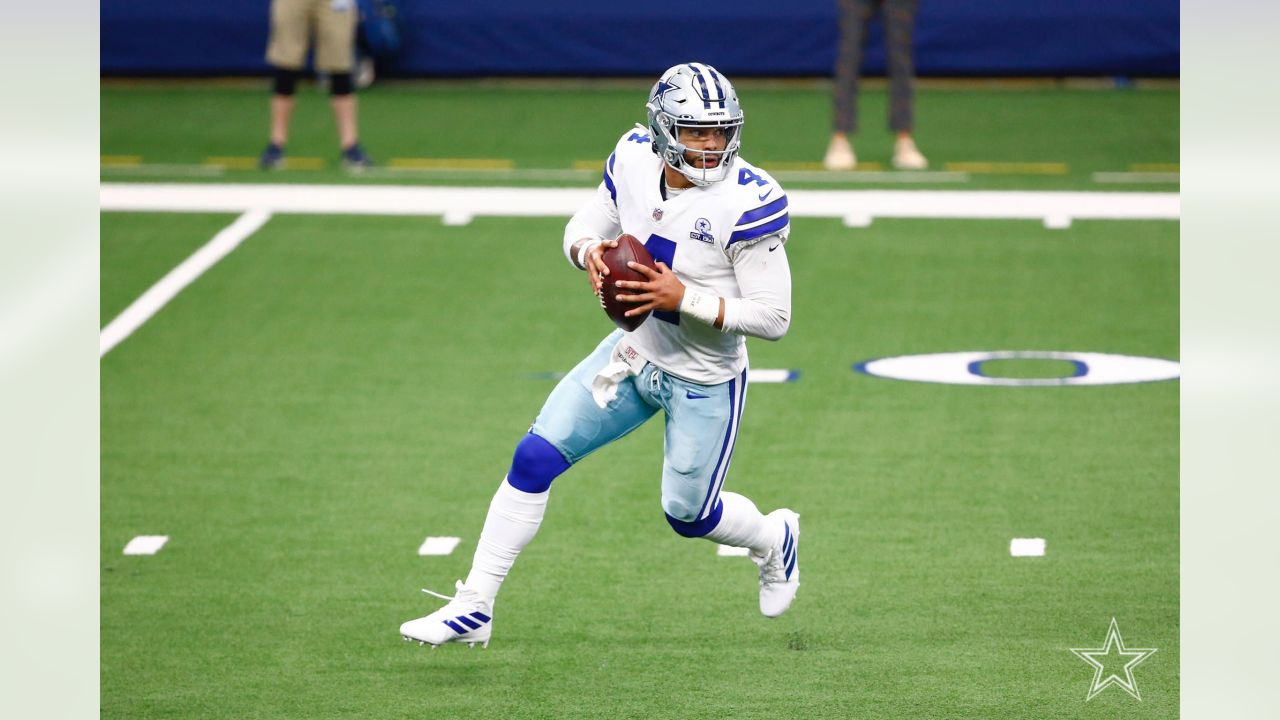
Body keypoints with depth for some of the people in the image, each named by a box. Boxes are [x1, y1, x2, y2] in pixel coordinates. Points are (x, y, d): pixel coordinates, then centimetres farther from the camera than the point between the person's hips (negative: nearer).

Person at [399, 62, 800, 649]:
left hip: (704, 382, -5)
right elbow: (581, 228, 6)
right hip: (634, 353, 5)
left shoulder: (746, 201, -27)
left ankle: (773, 539, 47)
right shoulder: (634, 161, -11)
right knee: (534, 459, -3)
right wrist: (590, 253, -19)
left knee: (688, 514, 11)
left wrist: (684, 299, -32)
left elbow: (773, 317, -23)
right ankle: (473, 609, 7)